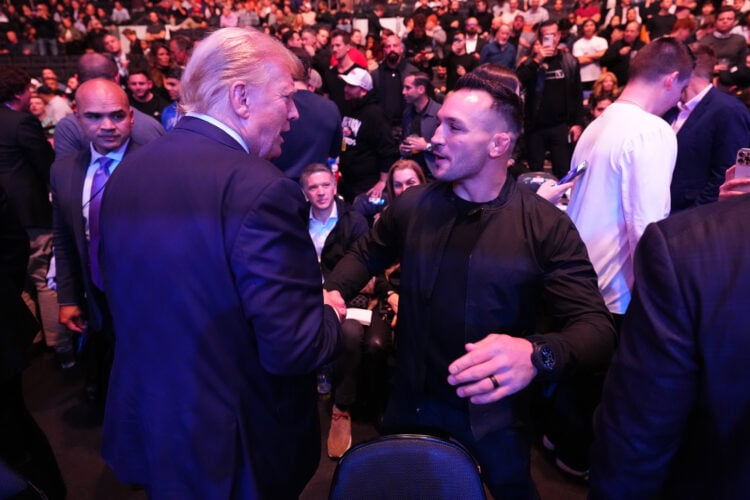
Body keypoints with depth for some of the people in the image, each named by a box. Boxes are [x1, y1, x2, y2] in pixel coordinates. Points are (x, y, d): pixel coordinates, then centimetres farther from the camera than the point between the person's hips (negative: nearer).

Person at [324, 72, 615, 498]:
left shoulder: (547, 227, -17)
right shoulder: (412, 206, -6)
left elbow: (596, 329, -20)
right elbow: (366, 255, 12)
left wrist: (537, 354, -42)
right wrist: (332, 293, -9)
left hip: (496, 415, -2)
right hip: (413, 405, 3)